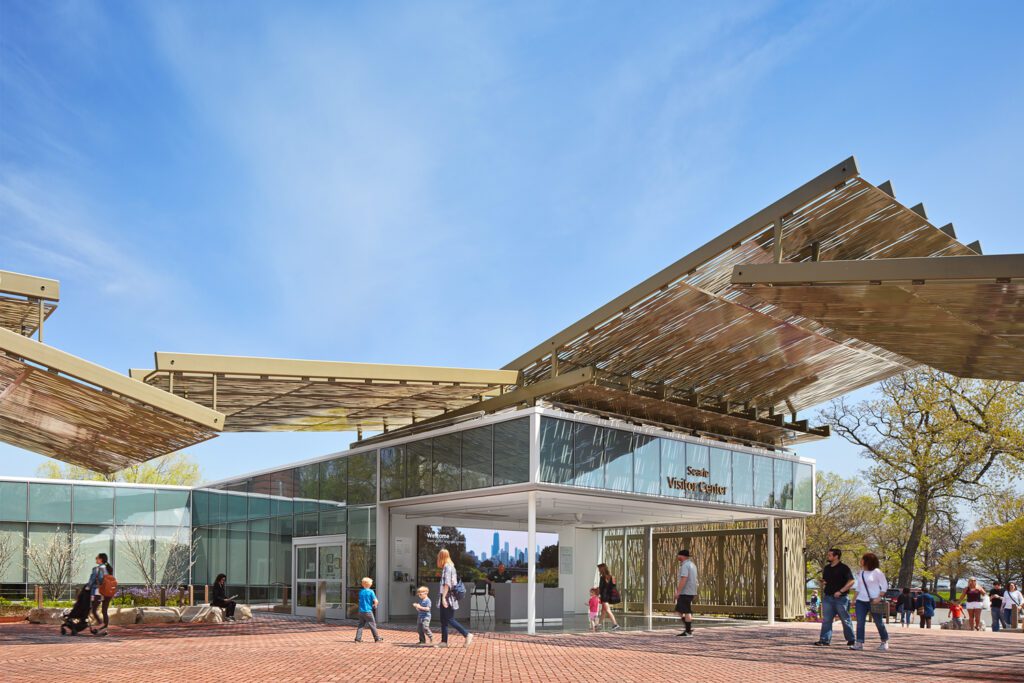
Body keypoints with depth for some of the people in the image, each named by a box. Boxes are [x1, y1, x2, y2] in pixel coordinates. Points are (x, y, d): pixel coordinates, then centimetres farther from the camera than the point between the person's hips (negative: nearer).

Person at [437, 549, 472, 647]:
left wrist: (443, 597, -23)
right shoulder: (451, 566, 16)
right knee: (443, 620, 9)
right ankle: (444, 641, 10)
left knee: (450, 620, -9)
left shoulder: (447, 567, -11)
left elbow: (447, 583, -20)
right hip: (448, 597, 10)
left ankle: (467, 635, -11)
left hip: (447, 597, -10)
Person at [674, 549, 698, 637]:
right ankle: (688, 627, 12)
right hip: (691, 592, 10)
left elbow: (683, 580, -23)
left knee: (686, 612, -4)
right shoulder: (692, 565, 16)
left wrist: (678, 592, -21)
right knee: (679, 610, 14)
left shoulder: (685, 566, -15)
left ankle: (688, 632, 0)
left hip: (685, 592, -10)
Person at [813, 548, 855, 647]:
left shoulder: (844, 568, -8)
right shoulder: (826, 568, 12)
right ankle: (824, 640, -1)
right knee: (826, 620, 0)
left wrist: (840, 591, -20)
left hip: (841, 598, -6)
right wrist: (822, 581, -1)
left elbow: (851, 582, -13)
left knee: (845, 619, 5)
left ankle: (851, 639, 18)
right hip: (828, 597, 6)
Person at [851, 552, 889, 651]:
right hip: (861, 601, 5)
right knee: (860, 622, -6)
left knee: (879, 622, 6)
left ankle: (885, 641, 25)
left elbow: (885, 586, -6)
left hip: (873, 601, -5)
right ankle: (859, 643, -8)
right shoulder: (861, 573, 13)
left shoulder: (876, 572, -6)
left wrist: (879, 597, -15)